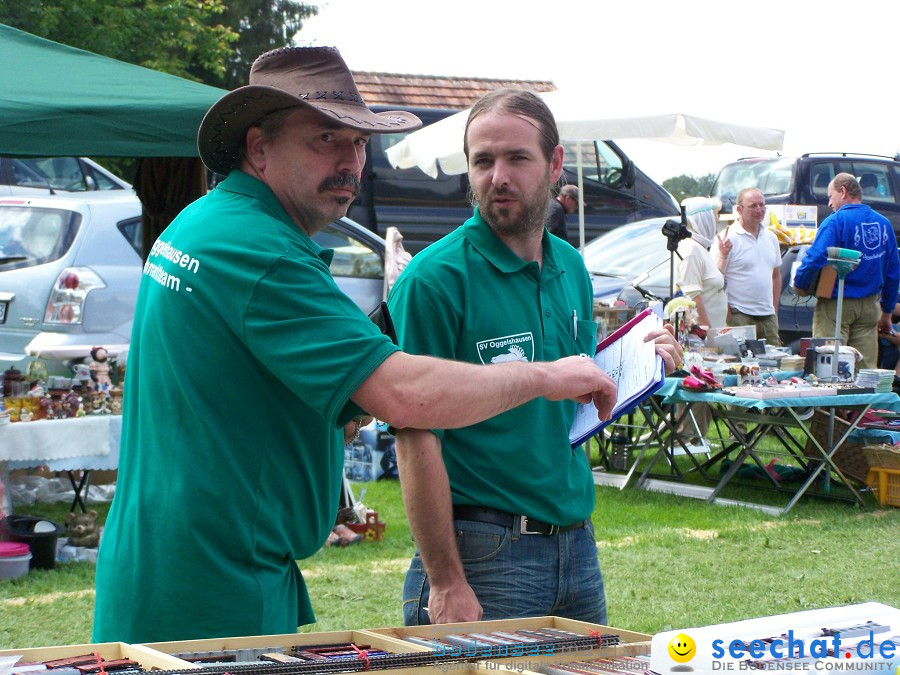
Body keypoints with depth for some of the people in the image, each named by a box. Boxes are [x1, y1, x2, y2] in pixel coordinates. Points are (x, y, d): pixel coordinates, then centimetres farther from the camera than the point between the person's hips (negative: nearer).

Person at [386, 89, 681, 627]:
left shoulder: (571, 267, 9)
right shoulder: (436, 276, -13)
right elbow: (417, 437, -17)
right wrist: (446, 583, -21)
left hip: (578, 541, 7)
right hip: (484, 552, -7)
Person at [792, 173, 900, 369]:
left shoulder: (835, 222, -11)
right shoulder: (884, 223, 7)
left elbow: (815, 259, -22)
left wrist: (799, 284, -4)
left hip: (836, 304, -5)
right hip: (870, 306, 6)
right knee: (866, 368, 8)